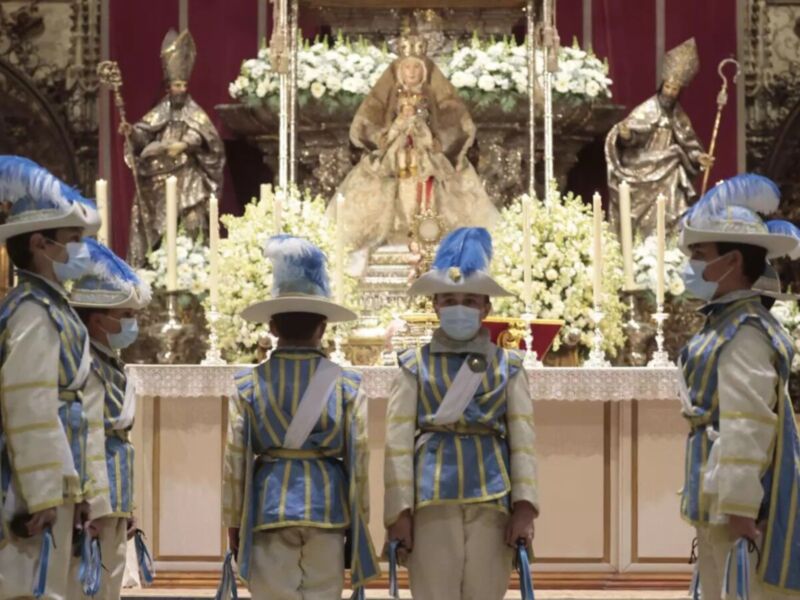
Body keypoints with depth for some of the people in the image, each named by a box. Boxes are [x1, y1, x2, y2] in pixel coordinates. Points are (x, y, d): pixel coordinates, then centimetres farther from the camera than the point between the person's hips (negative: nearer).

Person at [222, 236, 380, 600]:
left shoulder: (248, 385, -1)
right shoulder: (347, 386, -1)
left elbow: (235, 459, 0)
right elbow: (358, 459, 0)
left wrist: (234, 521, 9)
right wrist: (359, 522, 9)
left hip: (269, 506, 0)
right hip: (327, 506, 0)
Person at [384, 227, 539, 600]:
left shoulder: (508, 366, 12)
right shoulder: (415, 365, 8)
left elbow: (522, 440, 6)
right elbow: (398, 443, 2)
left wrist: (524, 507, -5)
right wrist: (400, 511, -7)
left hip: (492, 501, 1)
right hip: (432, 501, -1)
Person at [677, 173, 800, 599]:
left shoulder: (744, 334, -15)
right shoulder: (725, 325, 16)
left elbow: (747, 427, -23)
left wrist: (739, 509, -26)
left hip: (740, 506, -11)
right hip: (721, 502, 11)